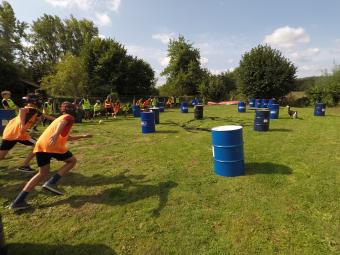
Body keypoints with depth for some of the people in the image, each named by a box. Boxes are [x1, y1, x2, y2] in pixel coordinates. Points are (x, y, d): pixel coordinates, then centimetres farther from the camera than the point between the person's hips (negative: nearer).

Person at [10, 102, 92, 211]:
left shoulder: (58, 118, 36)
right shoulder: (69, 117, 11)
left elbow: (67, 137, 43)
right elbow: (62, 123, -16)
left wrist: (82, 136, 50)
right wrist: (56, 134, -36)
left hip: (39, 145, 8)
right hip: (52, 144, -8)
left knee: (42, 173, 17)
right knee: (72, 160, 11)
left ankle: (18, 202, 11)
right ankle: (52, 183, -4)